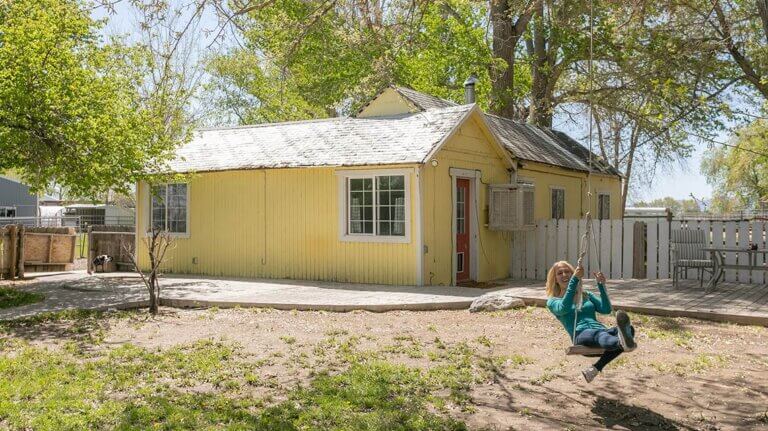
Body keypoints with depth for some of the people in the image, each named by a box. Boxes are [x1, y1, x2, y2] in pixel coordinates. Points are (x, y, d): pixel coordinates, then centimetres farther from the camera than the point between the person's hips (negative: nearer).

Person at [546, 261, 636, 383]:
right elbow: (564, 308, -9)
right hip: (581, 335, -5)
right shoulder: (553, 301, 17)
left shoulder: (586, 295, 31)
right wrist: (574, 280, -14)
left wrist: (601, 285, 3)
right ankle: (623, 343, -76)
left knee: (630, 329, -27)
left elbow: (606, 309, 14)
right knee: (599, 334, -39)